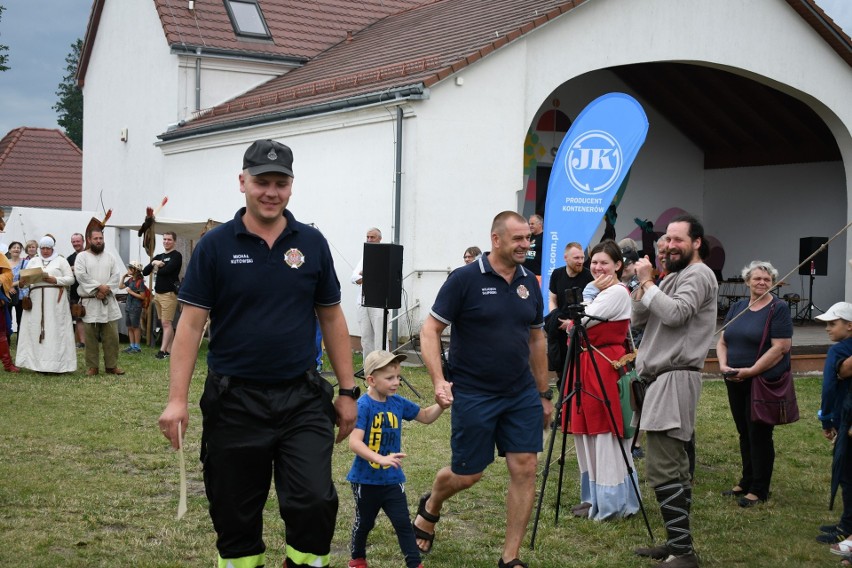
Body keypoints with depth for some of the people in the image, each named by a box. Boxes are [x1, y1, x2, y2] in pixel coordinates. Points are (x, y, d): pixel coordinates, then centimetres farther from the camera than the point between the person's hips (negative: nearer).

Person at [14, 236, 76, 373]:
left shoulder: (61, 261, 8)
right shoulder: (33, 261, 18)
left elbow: (70, 279, 2)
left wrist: (56, 280, -12)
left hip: (55, 300, -3)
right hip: (36, 300, 3)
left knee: (55, 331, -7)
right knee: (36, 330, -1)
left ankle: (56, 364, -7)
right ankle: (39, 363, 1)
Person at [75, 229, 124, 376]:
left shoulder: (110, 257, 13)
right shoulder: (81, 257, 2)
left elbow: (116, 275, 3)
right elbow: (81, 275, -11)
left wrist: (105, 289, -12)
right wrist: (99, 287, -15)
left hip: (109, 301, 3)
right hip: (90, 302, -3)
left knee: (112, 335, 1)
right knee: (91, 336, 1)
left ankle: (111, 365, 8)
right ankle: (92, 366, 7)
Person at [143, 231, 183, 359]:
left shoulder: (176, 256, -4)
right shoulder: (158, 257, 17)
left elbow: (167, 270, -20)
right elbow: (145, 272, 9)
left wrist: (157, 268, 0)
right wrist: (153, 263, -10)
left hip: (169, 294, -7)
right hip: (158, 294, 7)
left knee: (166, 323, -10)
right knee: (166, 323, 8)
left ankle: (163, 350, -12)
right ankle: (170, 350, 10)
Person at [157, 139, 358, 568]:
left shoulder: (312, 243, 4)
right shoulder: (216, 245, -2)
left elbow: (332, 319, 9)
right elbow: (191, 324, -3)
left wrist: (347, 391, 7)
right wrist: (177, 399, -10)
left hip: (303, 400, 1)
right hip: (234, 402, -1)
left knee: (315, 503, -11)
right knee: (236, 517, 8)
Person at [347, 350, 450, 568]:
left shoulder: (398, 403, -2)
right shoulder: (363, 406, -21)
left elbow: (425, 417, 14)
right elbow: (354, 442, -31)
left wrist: (440, 406, -7)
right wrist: (381, 459, -43)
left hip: (392, 478, 4)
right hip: (366, 478, -4)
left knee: (403, 523, 0)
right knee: (364, 522, 16)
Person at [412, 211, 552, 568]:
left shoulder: (529, 283, 7)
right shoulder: (465, 279, -10)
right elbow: (430, 329, -9)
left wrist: (544, 393, 16)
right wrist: (439, 380, -21)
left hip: (522, 395, 5)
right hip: (473, 395, -5)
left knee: (525, 469, -3)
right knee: (467, 475, 4)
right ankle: (430, 508, 38)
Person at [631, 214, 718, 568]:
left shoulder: (699, 275, -7)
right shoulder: (673, 276, 21)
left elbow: (675, 314, -23)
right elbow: (639, 320, 16)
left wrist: (648, 283, -13)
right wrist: (643, 285, 1)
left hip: (676, 377, -10)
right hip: (664, 377, 10)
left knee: (662, 469, -15)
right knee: (675, 466, 12)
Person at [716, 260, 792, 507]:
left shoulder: (778, 309, -7)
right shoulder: (737, 308, 12)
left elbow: (781, 347, -16)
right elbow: (722, 341, 12)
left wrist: (750, 371, -19)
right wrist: (723, 365, -7)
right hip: (736, 383, 6)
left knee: (759, 435, 0)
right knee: (744, 434, 14)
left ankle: (759, 490, 9)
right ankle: (746, 482, 26)